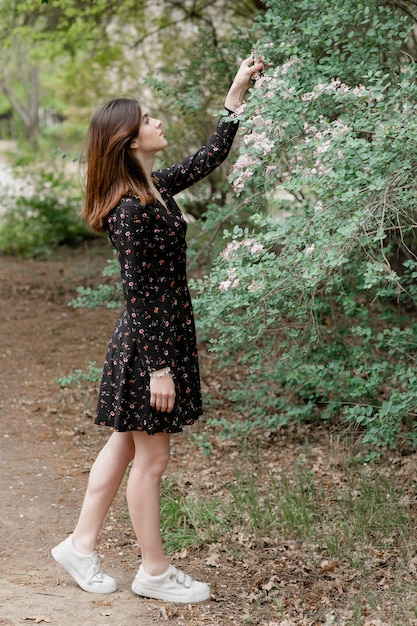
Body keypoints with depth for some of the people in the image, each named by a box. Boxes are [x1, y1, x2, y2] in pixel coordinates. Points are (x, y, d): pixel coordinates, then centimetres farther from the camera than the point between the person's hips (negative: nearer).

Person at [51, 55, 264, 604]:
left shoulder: (156, 187, 6)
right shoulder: (131, 209, -21)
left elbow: (211, 157, 22)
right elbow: (139, 295, -21)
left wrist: (236, 96, 20)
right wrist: (159, 368, -20)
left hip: (165, 333, 9)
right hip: (149, 343, -9)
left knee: (126, 445, 17)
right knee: (151, 459, 3)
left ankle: (81, 545, 29)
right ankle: (154, 572, 17)